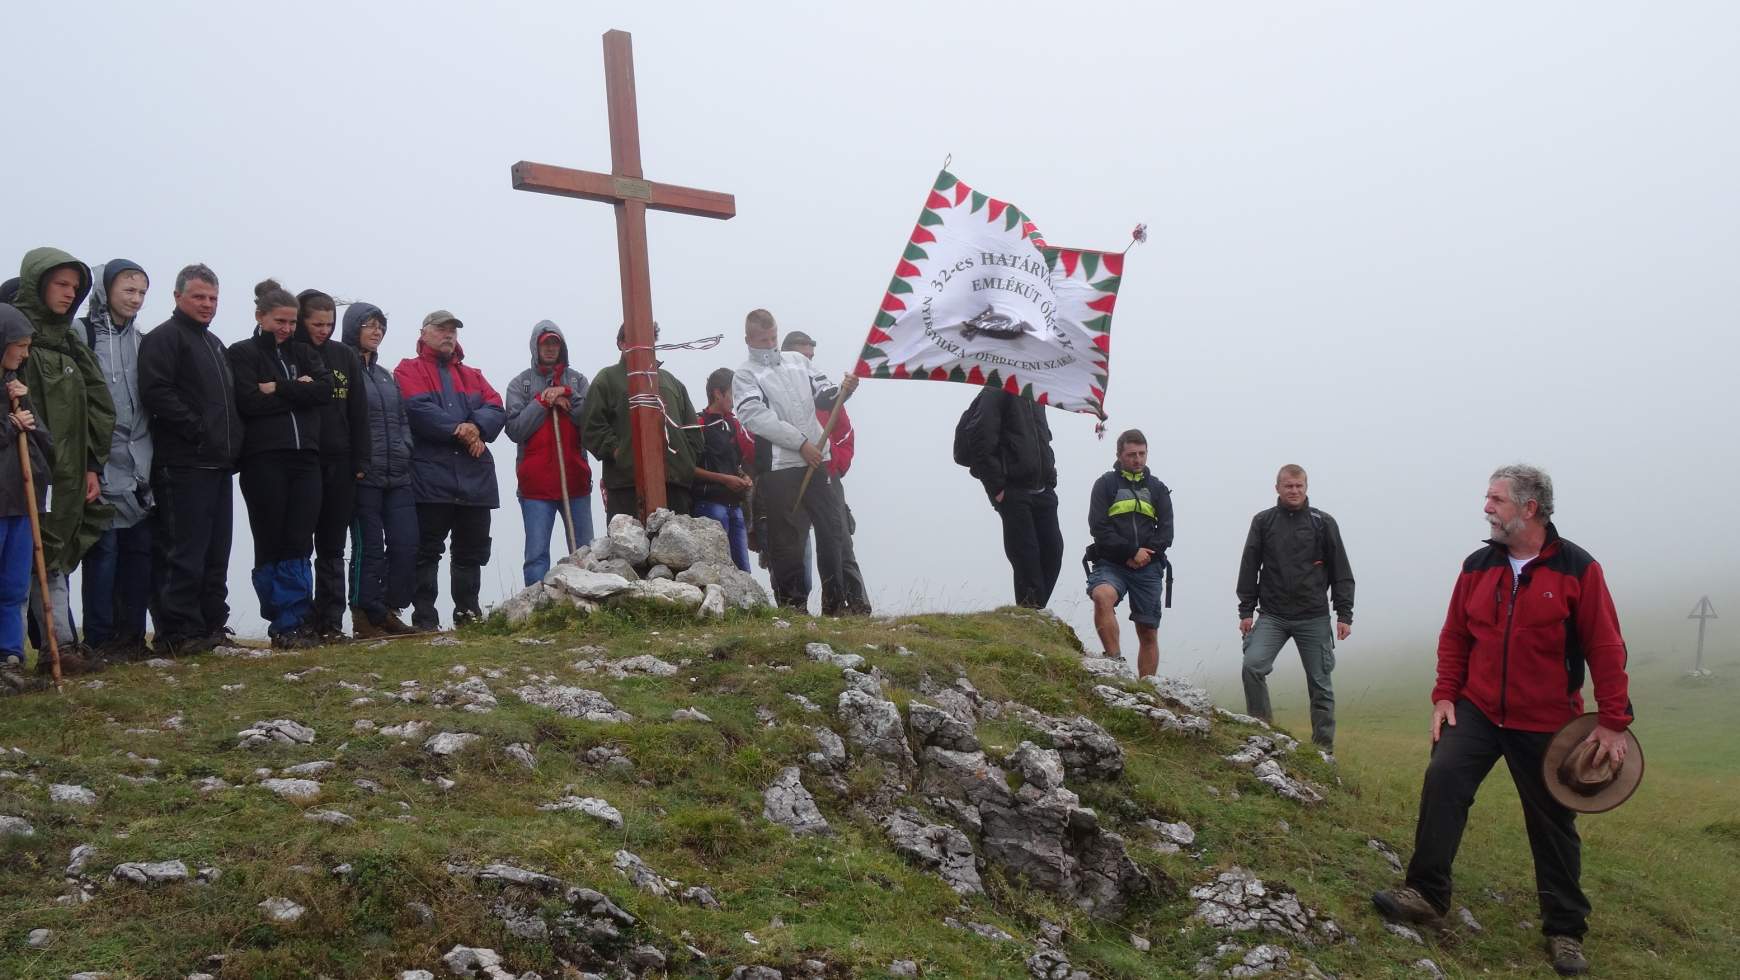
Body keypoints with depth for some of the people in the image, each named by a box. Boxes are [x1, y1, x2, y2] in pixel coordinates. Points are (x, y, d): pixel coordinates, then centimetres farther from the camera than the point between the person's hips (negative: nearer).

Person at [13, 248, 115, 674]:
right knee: (42, 556, -5)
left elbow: (97, 407, 17)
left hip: (68, 473, 7)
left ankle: (62, 648, 10)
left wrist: (93, 465, 10)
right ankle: (62, 645, -3)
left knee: (55, 557, 9)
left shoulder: (70, 344, 19)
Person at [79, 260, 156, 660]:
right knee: (104, 552, -2)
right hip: (103, 467, -6)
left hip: (140, 468, 6)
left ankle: (131, 635, 15)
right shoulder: (83, 336, -5)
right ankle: (100, 640, 6)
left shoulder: (142, 340, 15)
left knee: (141, 551, 7)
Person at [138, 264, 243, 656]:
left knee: (216, 552, 11)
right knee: (184, 552, -7)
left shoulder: (215, 345, 23)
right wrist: (197, 430, -18)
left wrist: (232, 441, 14)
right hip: (184, 465, -9)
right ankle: (177, 632, -4)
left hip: (218, 465, 9)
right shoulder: (164, 338, -4)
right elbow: (156, 392, -18)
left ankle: (212, 625, 18)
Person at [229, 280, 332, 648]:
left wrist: (279, 389, -9)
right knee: (271, 545, 0)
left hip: (305, 457, 4)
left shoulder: (303, 353, 18)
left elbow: (326, 388, -1)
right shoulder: (243, 353, 5)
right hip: (264, 460, -3)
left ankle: (296, 623, 3)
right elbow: (249, 402, -11)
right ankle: (284, 623, 5)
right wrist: (298, 391, -4)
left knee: (299, 544, 0)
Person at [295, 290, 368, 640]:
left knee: (332, 547, 7)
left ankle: (330, 620, 10)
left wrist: (359, 460, 2)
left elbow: (358, 412, 8)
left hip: (339, 465, 3)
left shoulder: (345, 356, 10)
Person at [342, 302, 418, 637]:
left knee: (406, 544, 2)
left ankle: (388, 610, 14)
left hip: (397, 477, 7)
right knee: (369, 548, -3)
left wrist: (404, 450, 7)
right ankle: (366, 618, 5)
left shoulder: (385, 375, 21)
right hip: (364, 477, -7)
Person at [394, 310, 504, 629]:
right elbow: (419, 409, -12)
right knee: (427, 551, -3)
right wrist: (458, 429, -16)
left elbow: (496, 408, 6)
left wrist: (477, 427, -14)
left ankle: (469, 614, 21)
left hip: (475, 477, 5)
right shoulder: (409, 371, 6)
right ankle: (425, 619, 1)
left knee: (473, 550, 10)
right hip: (430, 475, -5)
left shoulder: (472, 375, 22)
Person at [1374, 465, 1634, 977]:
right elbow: (1454, 637, 8)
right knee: (1442, 780, -18)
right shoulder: (1478, 566, 1)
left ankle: (1565, 930, 23)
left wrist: (1613, 721, -11)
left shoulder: (1578, 569, -10)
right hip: (1477, 711, 3)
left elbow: (1606, 649, -9)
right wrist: (1445, 696, 0)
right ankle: (1426, 894, -10)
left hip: (1547, 724, -2)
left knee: (1553, 824, 8)